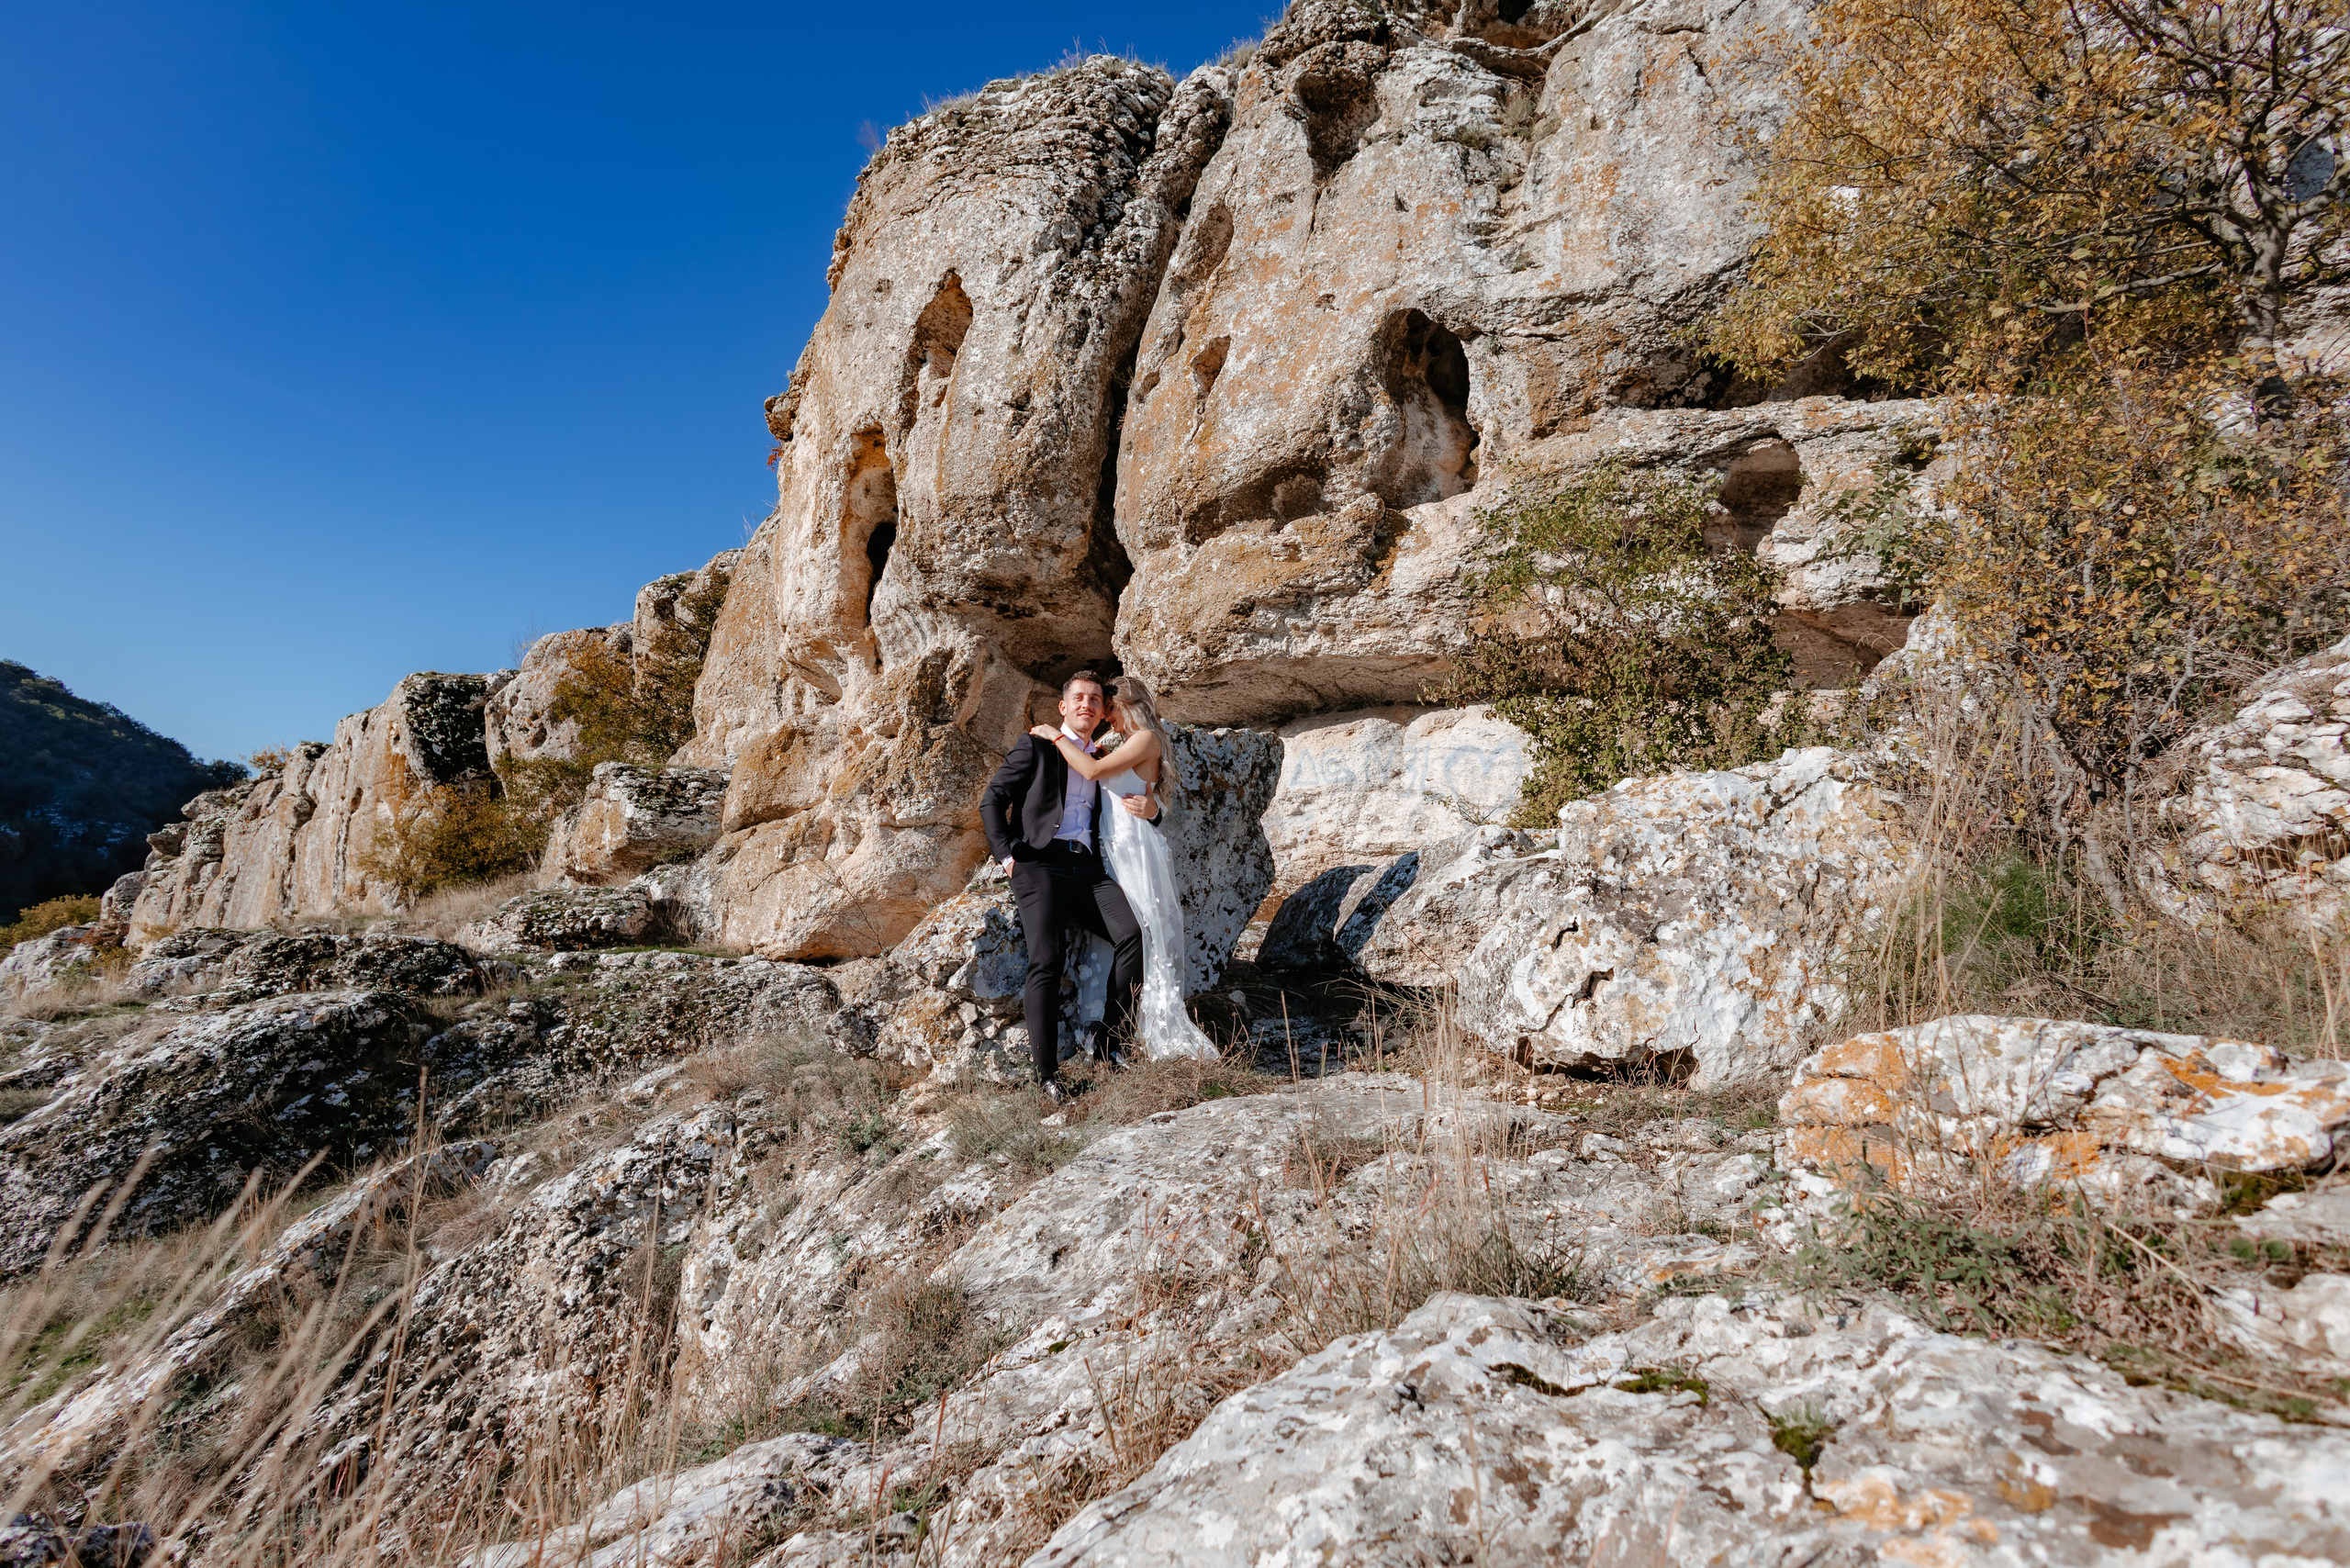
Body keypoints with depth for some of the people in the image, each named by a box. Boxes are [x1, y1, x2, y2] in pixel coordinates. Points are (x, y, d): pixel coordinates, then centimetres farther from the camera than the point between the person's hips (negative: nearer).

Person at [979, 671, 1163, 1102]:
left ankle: (1104, 1038, -10)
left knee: (1134, 933, -22)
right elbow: (992, 801, 6)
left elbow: (1125, 822, 27)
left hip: (1087, 869, 4)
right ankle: (1047, 1074, -14)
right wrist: (1006, 855, -7)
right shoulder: (1036, 746, 11)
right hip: (1040, 864, -4)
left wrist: (1150, 810, 3)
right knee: (1046, 962, -20)